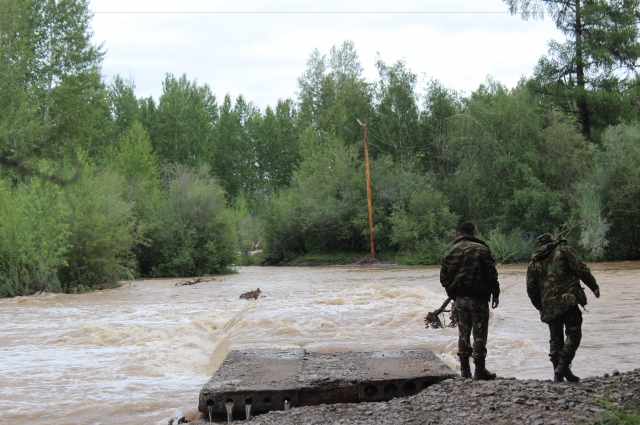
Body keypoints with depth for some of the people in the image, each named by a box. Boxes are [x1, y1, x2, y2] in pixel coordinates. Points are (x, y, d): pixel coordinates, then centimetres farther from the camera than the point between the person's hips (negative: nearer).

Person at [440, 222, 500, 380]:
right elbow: (491, 275, -8)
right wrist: (495, 294, 1)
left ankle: (464, 369, 11)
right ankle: (479, 370, -2)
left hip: (459, 298, 4)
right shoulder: (481, 250, -6)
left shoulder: (450, 252, 8)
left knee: (463, 333, 11)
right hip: (478, 298, -4)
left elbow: (444, 278, 10)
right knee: (479, 334, -1)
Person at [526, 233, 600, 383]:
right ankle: (563, 366, -16)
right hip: (568, 300, -4)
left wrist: (540, 307, 25)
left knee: (556, 338, 12)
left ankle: (557, 373, 8)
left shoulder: (534, 261, 18)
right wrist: (593, 286, -4)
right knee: (573, 334, -1)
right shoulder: (563, 249, 9)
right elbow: (580, 268, -5)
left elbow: (531, 287, 16)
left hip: (548, 306, 4)